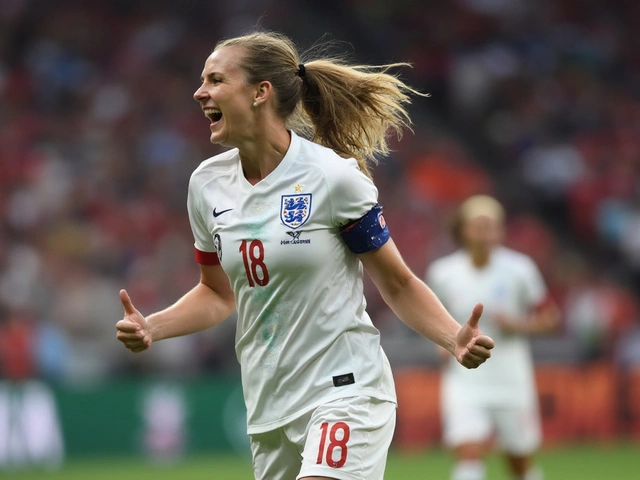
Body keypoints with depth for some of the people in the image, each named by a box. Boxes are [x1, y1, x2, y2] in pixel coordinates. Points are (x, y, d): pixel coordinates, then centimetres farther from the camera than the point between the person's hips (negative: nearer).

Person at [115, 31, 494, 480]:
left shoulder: (334, 177, -12)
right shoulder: (207, 183, 4)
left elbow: (398, 284, -3)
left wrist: (455, 338, -20)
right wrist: (152, 328, 0)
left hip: (346, 392, -6)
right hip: (269, 406, 6)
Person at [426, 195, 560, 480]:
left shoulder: (519, 270, -7)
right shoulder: (442, 273, -4)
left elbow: (549, 317, 1)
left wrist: (517, 325, -17)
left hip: (512, 381, 0)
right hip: (464, 380, 0)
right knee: (469, 456, -19)